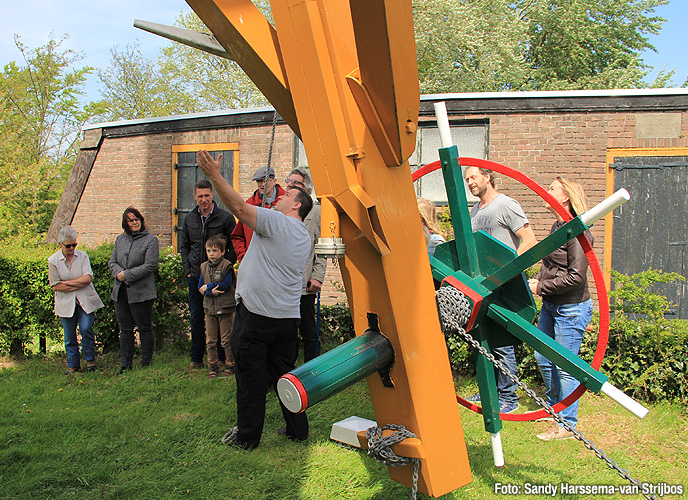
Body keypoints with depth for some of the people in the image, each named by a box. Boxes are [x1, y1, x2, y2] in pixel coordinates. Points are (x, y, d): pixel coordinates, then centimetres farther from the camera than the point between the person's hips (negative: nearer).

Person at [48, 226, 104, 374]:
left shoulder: (82, 256, 1)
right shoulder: (53, 260, -1)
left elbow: (88, 278, -9)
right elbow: (55, 286, -5)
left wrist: (67, 282, -12)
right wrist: (79, 284, -9)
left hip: (85, 300, 0)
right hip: (66, 303, 1)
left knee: (86, 328, -12)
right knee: (69, 336, 3)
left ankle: (90, 360, 7)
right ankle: (73, 365, 18)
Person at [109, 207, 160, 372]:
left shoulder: (151, 239, -4)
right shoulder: (120, 239, 15)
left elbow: (149, 266, -12)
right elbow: (112, 262, 14)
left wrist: (126, 275, -13)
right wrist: (118, 273, -9)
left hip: (141, 292, -5)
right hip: (121, 291, 6)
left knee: (144, 328, 2)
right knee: (125, 329, 10)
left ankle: (146, 363, 13)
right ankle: (126, 364, 18)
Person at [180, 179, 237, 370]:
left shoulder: (226, 217, -4)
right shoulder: (189, 218, 9)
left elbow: (234, 247, -2)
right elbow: (184, 246, 18)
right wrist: (188, 270, 8)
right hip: (195, 276, 4)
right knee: (196, 318, 9)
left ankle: (222, 359, 10)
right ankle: (196, 359, 20)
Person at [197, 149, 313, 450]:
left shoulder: (276, 221, -9)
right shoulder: (305, 237, 18)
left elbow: (239, 207, -16)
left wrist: (214, 174, -14)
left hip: (256, 313, -8)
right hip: (288, 315, 8)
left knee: (251, 375, 2)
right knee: (285, 373, 15)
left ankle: (247, 436, 11)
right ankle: (297, 430, 21)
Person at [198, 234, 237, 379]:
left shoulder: (226, 266, -7)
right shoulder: (204, 267, 10)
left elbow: (227, 285, -15)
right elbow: (200, 287, 5)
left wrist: (207, 287, -13)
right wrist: (211, 292, -15)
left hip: (225, 308, -5)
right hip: (209, 308, 5)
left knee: (226, 339, 2)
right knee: (210, 340, 8)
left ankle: (230, 365, 13)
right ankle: (213, 366, 18)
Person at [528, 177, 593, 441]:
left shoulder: (577, 232, -19)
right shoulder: (558, 226, 11)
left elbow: (576, 276, -23)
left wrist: (541, 287, -16)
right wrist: (536, 279, 3)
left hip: (571, 308, -10)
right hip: (550, 305, 10)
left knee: (565, 366, -2)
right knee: (542, 357, 18)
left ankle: (567, 424, 11)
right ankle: (553, 407, 37)